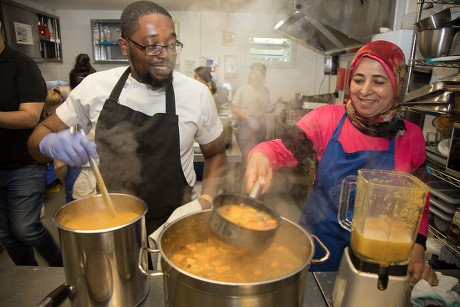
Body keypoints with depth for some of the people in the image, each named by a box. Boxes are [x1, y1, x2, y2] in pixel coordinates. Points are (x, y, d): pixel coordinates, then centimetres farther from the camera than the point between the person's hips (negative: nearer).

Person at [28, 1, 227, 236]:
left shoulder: (197, 94, -13)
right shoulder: (95, 87, -9)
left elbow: (216, 154, 0)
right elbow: (42, 134, 2)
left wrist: (205, 201, -16)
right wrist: (50, 143, -22)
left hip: (172, 226, -1)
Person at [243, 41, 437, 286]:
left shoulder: (411, 137, -5)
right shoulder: (327, 118, -10)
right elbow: (283, 149, -19)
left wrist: (417, 252, -8)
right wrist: (261, 156, -41)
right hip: (316, 247, -1)